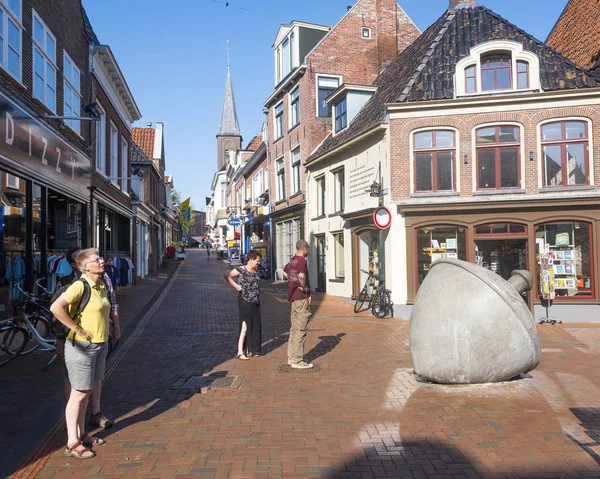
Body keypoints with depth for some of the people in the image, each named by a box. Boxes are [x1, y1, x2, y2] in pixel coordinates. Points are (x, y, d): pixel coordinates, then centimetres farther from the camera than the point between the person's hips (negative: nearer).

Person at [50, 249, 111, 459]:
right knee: (79, 394, 1)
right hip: (81, 346, -8)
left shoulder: (102, 286, 6)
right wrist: (77, 328, -23)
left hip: (100, 345, 8)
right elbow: (56, 307, -31)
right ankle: (72, 443, 12)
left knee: (87, 391, 17)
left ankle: (81, 434, 31)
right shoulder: (80, 286, -19)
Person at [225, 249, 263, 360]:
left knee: (255, 327, 12)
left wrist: (258, 299, 14)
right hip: (245, 302, -8)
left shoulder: (255, 271, 12)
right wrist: (236, 286, -18)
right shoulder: (241, 270, -12)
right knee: (245, 327, -6)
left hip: (255, 303, 8)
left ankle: (249, 350, 24)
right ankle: (240, 352, 1)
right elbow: (227, 276, -15)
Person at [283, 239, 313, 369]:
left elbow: (285, 270, 33)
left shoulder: (292, 260, 13)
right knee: (301, 330, -4)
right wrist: (305, 289, -15)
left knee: (294, 329, 15)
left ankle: (291, 357, 22)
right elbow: (301, 276, -30)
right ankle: (297, 361, -1)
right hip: (302, 298, -9)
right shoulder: (302, 260, -14)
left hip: (293, 296, 9)